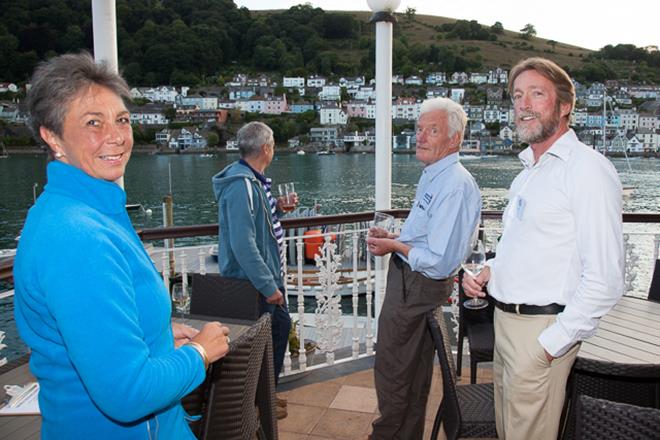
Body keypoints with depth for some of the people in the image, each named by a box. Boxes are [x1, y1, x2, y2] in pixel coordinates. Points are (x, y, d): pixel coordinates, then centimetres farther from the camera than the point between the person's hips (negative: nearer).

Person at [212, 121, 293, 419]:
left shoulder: (252, 180, 8)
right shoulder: (241, 185, -25)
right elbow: (243, 244, -30)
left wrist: (277, 208, 6)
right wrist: (268, 286, -26)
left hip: (267, 276, 11)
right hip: (252, 282, -11)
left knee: (281, 326, 21)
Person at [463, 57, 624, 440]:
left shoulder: (587, 168, -15)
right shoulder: (529, 171, 15)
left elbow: (604, 281, -21)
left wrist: (551, 345, -19)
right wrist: (489, 271, 7)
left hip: (542, 330, -9)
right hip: (506, 321, 9)